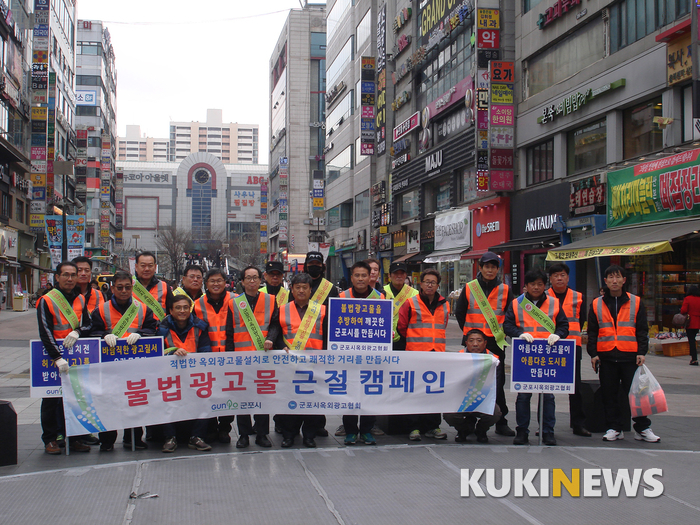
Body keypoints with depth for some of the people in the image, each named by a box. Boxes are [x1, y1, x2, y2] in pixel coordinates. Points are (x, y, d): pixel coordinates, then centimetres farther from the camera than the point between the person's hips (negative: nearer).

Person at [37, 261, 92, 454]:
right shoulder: (46, 301, -7)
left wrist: (77, 332, -14)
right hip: (52, 358, -4)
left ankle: (73, 437, 15)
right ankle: (50, 439, 11)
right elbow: (45, 333, -14)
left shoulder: (80, 299, 10)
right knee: (51, 400, 3)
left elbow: (89, 325, 10)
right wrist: (57, 358, -24)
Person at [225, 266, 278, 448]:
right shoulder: (234, 303, 7)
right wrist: (230, 354, -1)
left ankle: (262, 434, 12)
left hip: (263, 354, 0)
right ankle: (244, 434, 11)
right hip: (241, 356, 0)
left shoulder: (270, 301, 8)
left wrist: (270, 339, -15)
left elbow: (275, 324, 5)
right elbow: (229, 332, 6)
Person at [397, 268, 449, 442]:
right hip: (416, 353, -4)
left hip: (438, 354, 4)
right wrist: (414, 340, 8)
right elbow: (401, 327, 3)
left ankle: (433, 426, 13)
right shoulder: (411, 304, 0)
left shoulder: (444, 305, 13)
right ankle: (415, 427, 4)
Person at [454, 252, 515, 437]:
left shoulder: (505, 290, 5)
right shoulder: (469, 288, 4)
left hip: (496, 343, 0)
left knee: (498, 383, 0)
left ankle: (501, 422, 8)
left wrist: (502, 333, 4)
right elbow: (459, 313, 12)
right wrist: (469, 333, 7)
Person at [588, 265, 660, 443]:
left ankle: (642, 428, 11)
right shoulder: (596, 305, 9)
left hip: (630, 356, -1)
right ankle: (613, 428, 14)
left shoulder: (636, 302, 6)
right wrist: (593, 353, 2)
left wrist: (642, 352, -4)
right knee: (609, 394, 5)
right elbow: (592, 332, 10)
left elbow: (642, 330, 5)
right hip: (606, 356, 1)